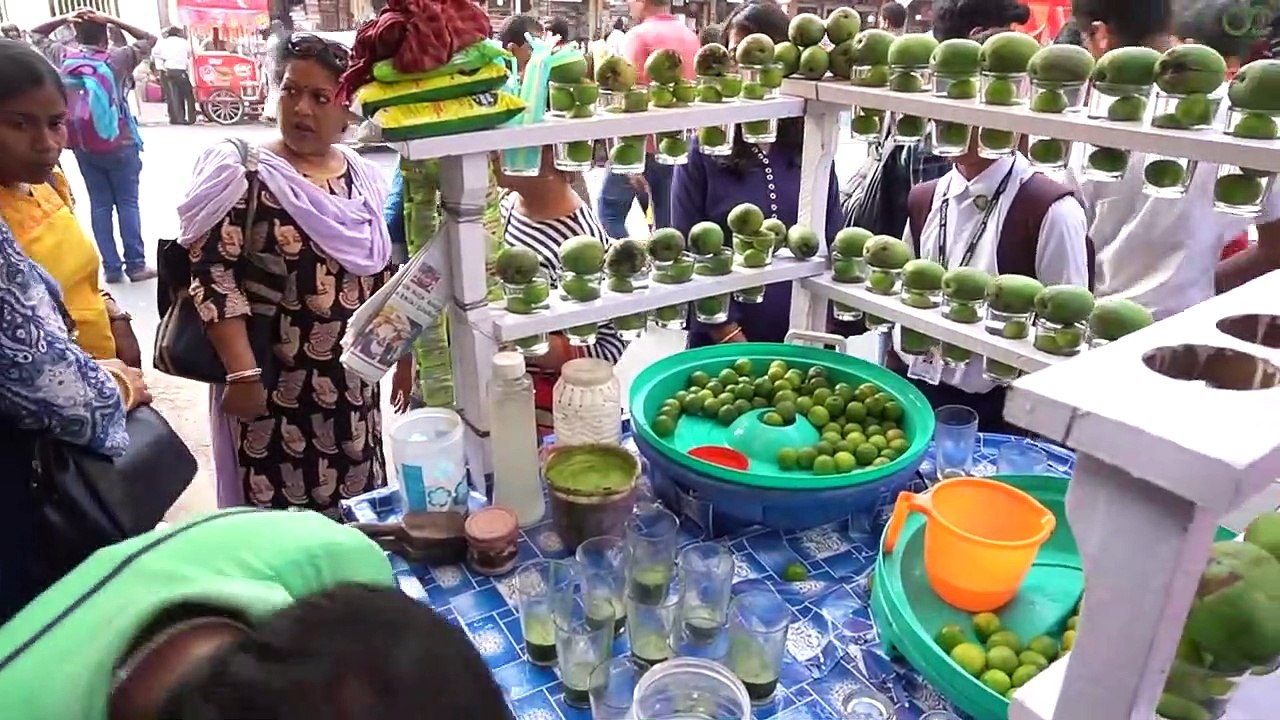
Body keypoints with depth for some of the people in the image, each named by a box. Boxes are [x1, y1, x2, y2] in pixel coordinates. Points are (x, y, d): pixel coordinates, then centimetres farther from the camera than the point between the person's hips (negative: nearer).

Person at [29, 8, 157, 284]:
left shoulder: (62, 55, -2)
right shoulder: (116, 59, -11)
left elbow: (35, 34, 17)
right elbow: (149, 38, 1)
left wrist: (64, 18, 3)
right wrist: (112, 20, -6)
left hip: (83, 147, 3)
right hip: (120, 145, -3)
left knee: (100, 205, 8)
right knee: (127, 204, 3)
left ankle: (111, 267, 10)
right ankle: (136, 265, 5)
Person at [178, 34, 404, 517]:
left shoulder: (365, 180, 6)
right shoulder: (243, 175, -10)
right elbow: (212, 276, -15)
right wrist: (242, 373, -21)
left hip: (353, 383, 5)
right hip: (273, 386, -5)